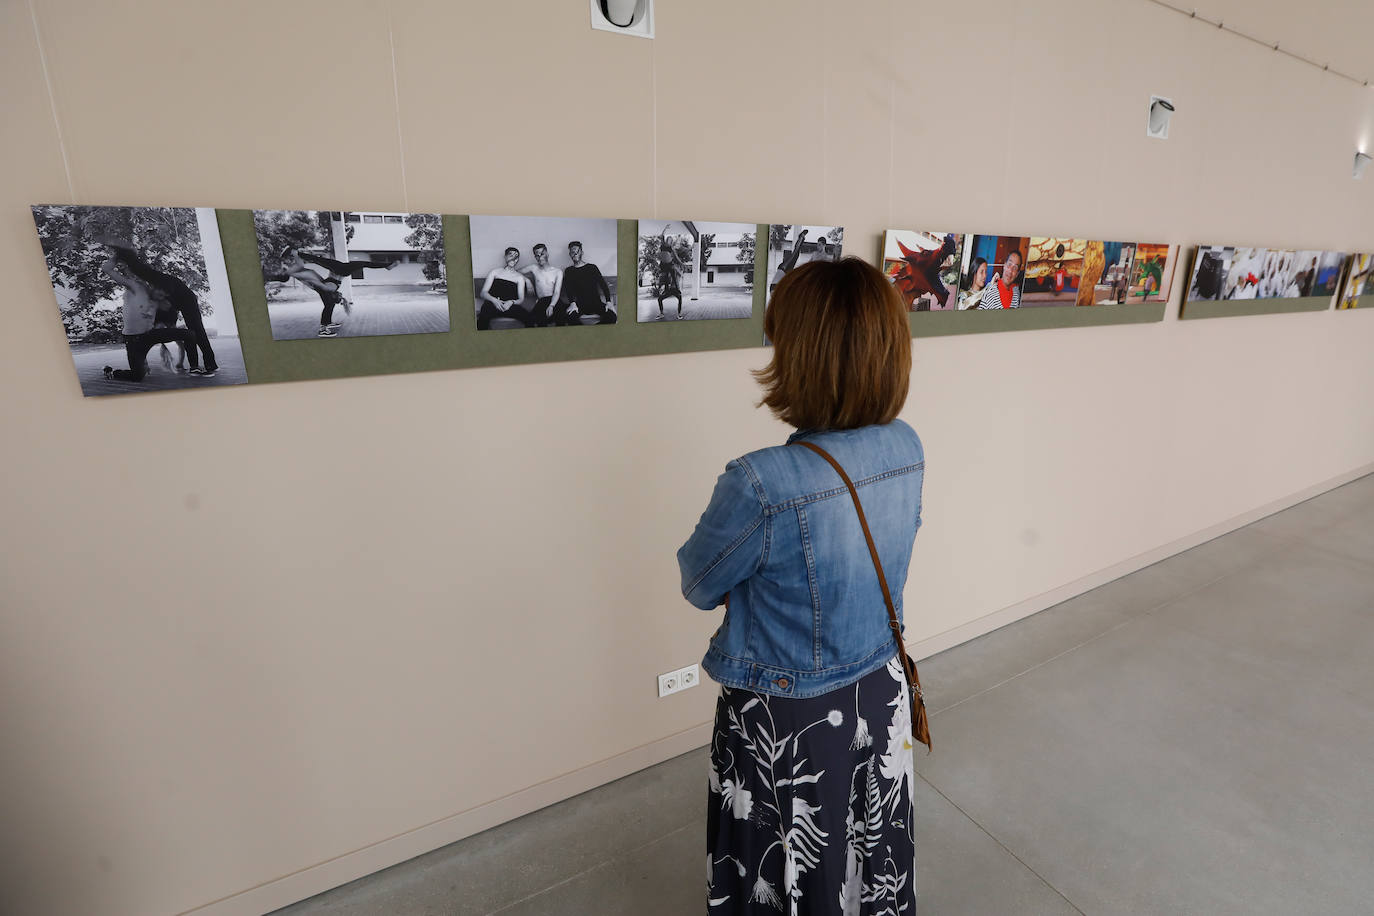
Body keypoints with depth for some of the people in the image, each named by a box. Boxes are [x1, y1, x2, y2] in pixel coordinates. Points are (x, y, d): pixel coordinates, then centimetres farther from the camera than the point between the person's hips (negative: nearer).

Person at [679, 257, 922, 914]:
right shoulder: (907, 449, -13)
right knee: (872, 861, 32)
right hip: (880, 696, 6)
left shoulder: (761, 487, -35)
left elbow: (699, 585, -16)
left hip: (786, 726, -5)